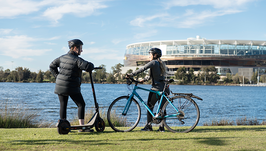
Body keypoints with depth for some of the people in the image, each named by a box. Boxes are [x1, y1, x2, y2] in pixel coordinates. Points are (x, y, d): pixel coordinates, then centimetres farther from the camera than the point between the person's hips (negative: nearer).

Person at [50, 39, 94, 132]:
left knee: (63, 105, 12)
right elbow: (88, 67, -26)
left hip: (60, 86, 7)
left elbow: (52, 66, 18)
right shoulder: (77, 60, -15)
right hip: (72, 88, -7)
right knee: (81, 104, 3)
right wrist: (92, 65, -3)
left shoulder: (62, 57, 9)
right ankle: (82, 126, -1)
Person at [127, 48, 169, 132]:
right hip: (165, 89, 8)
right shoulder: (161, 64, 19)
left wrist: (131, 75, -14)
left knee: (149, 106, 6)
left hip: (156, 88, -7)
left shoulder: (153, 62, -8)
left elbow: (142, 69, -16)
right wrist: (145, 79, 20)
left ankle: (148, 126, 7)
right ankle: (162, 127, 9)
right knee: (162, 108, 9)